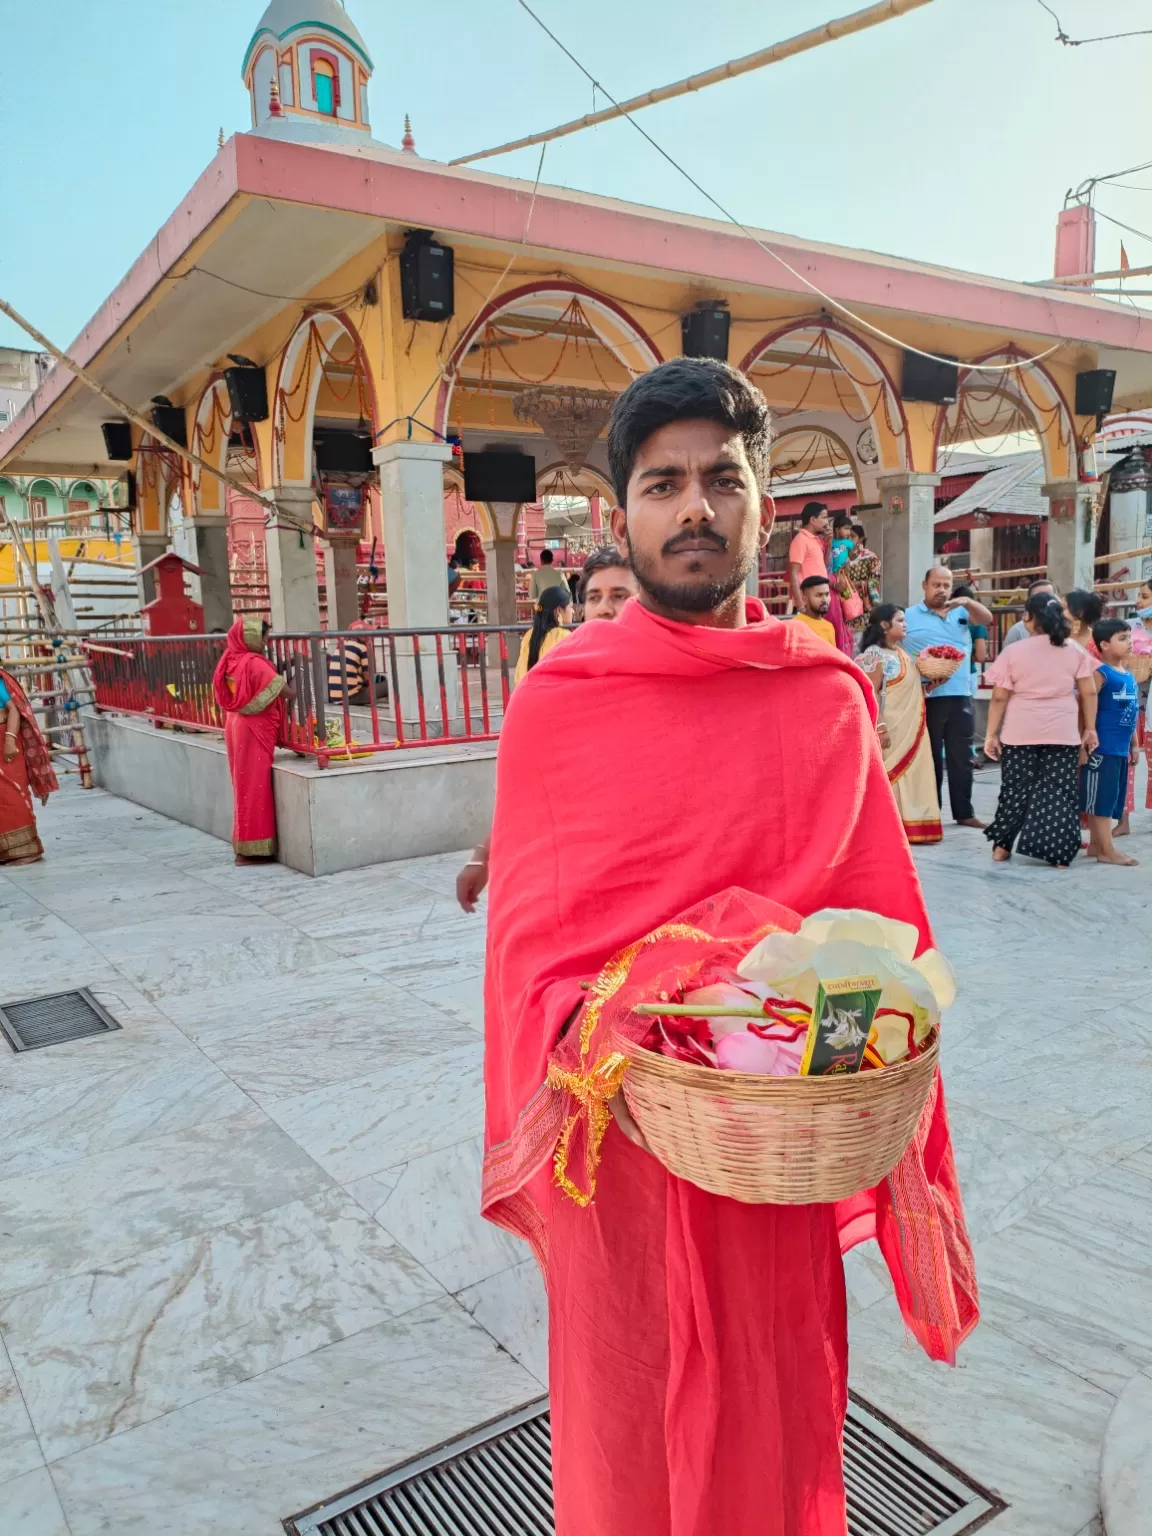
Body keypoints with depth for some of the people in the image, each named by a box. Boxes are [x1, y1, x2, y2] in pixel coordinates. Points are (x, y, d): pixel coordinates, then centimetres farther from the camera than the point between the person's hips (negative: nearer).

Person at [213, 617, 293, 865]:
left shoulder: (231, 661, 6)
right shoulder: (255, 663, -19)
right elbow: (288, 693, -18)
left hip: (236, 724, 8)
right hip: (254, 730, -8)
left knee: (244, 785, 15)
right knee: (255, 786, -2)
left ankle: (243, 845, 22)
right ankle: (252, 849, 3)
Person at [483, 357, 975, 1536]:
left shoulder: (827, 700, -1)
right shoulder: (556, 705, -6)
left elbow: (875, 917, 2)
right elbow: (525, 932, -5)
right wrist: (581, 1041, -21)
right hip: (614, 1118, -1)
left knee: (775, 1392, 19)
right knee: (625, 1401, 17)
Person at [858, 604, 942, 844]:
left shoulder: (901, 653, 15)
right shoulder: (875, 655, -13)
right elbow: (870, 694, -19)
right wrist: (879, 728, -24)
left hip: (911, 729, 9)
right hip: (892, 730, -9)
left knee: (910, 775, 10)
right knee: (890, 776, -4)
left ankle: (909, 826, 16)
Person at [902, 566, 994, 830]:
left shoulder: (960, 613, 13)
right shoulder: (909, 617, 2)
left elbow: (987, 618, -3)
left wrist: (967, 601, -21)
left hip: (961, 697, 4)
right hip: (928, 698, -3)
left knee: (962, 757, 8)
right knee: (930, 757, 4)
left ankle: (964, 812, 15)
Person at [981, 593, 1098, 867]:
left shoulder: (1013, 652, -3)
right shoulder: (1075, 650, 2)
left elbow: (999, 698, -4)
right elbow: (1089, 693, 1)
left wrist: (991, 734, 1)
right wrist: (1090, 728, 9)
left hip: (1019, 733, 0)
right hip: (1063, 734, 1)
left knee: (1015, 789, 10)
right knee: (1059, 791, 5)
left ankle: (1002, 847, 16)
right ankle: (1058, 854, 4)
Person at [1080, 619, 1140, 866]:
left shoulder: (1129, 676, 14)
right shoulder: (1100, 673, -10)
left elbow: (1132, 715, 20)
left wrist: (1134, 745, 20)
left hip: (1121, 749, 9)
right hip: (1102, 748, -9)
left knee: (1111, 798, 13)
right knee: (1101, 798, -2)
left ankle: (1096, 845, 22)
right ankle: (1107, 850, 2)